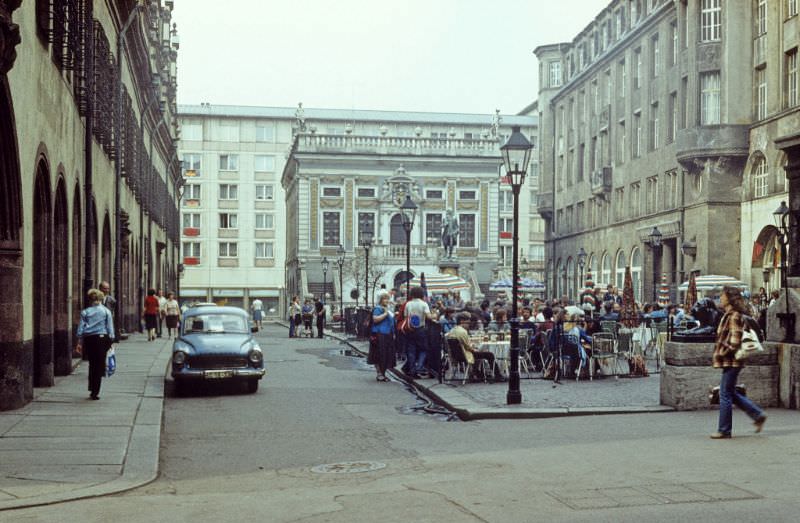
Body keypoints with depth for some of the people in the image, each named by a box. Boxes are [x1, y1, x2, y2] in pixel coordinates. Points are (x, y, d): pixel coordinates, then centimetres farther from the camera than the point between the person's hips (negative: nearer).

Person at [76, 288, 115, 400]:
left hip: (88, 339, 2)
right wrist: (111, 340, 6)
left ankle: (92, 389, 19)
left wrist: (80, 343, 7)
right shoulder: (106, 311, 2)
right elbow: (110, 328, 0)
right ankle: (95, 392, -2)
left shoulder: (85, 312, 5)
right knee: (99, 365, 1)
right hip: (101, 338, -2)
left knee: (92, 364, 16)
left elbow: (80, 329, 3)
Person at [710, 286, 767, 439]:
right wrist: (719, 354, 16)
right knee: (731, 393, 16)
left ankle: (724, 430, 4)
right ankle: (758, 415, 22)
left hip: (731, 361, -10)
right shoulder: (729, 315, 14)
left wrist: (721, 354, -15)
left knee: (725, 395, -3)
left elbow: (735, 342, -21)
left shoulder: (734, 316, -16)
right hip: (730, 362, 10)